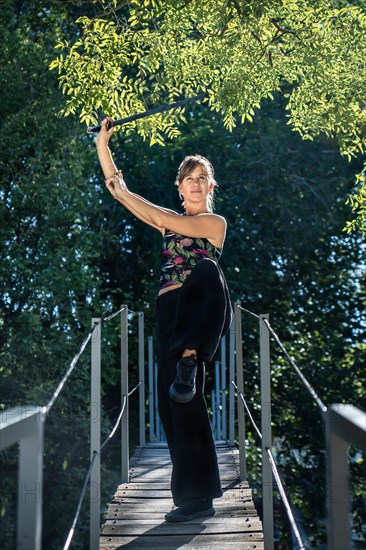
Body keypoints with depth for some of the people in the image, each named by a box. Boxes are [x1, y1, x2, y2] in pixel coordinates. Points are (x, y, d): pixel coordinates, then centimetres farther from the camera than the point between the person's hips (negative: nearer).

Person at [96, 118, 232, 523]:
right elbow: (117, 189, 18)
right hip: (171, 313, 5)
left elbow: (167, 220, -8)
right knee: (176, 402, -1)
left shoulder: (215, 223, 8)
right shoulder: (169, 222, 21)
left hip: (204, 312, -5)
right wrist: (102, 145, 11)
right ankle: (196, 497, 4)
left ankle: (190, 357, -43)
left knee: (205, 269, -40)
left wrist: (125, 192, -2)